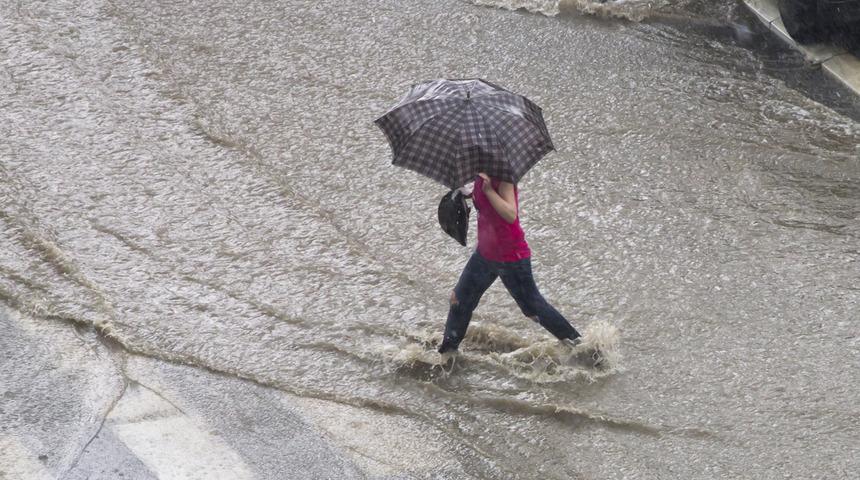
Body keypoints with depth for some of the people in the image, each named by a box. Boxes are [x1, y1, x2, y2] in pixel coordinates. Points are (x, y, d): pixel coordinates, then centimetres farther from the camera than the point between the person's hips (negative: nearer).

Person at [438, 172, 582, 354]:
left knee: (532, 306, 4)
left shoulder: (503, 178, -23)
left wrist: (488, 189, -37)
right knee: (460, 300, 11)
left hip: (511, 258, -8)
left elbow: (510, 215, -35)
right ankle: (447, 351, 26)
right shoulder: (480, 177, 1)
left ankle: (575, 341, 20)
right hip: (485, 254, 8)